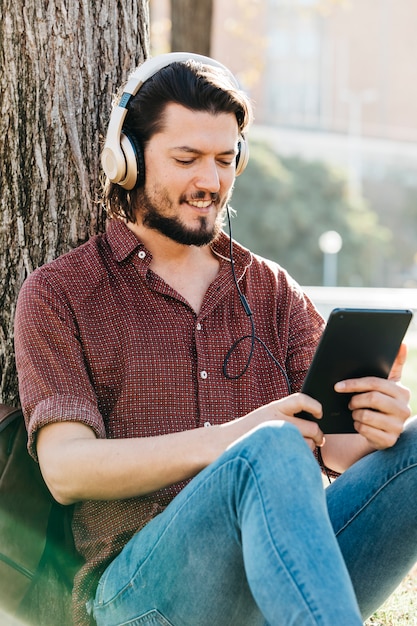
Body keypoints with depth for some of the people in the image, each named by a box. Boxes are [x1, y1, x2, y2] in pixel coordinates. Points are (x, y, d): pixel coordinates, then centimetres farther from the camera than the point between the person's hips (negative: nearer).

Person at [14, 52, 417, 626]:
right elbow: (65, 469, -4)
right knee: (272, 452, -34)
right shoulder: (58, 295, 9)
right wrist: (232, 441, -19)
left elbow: (332, 444, 12)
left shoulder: (273, 290, 20)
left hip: (292, 571, 4)